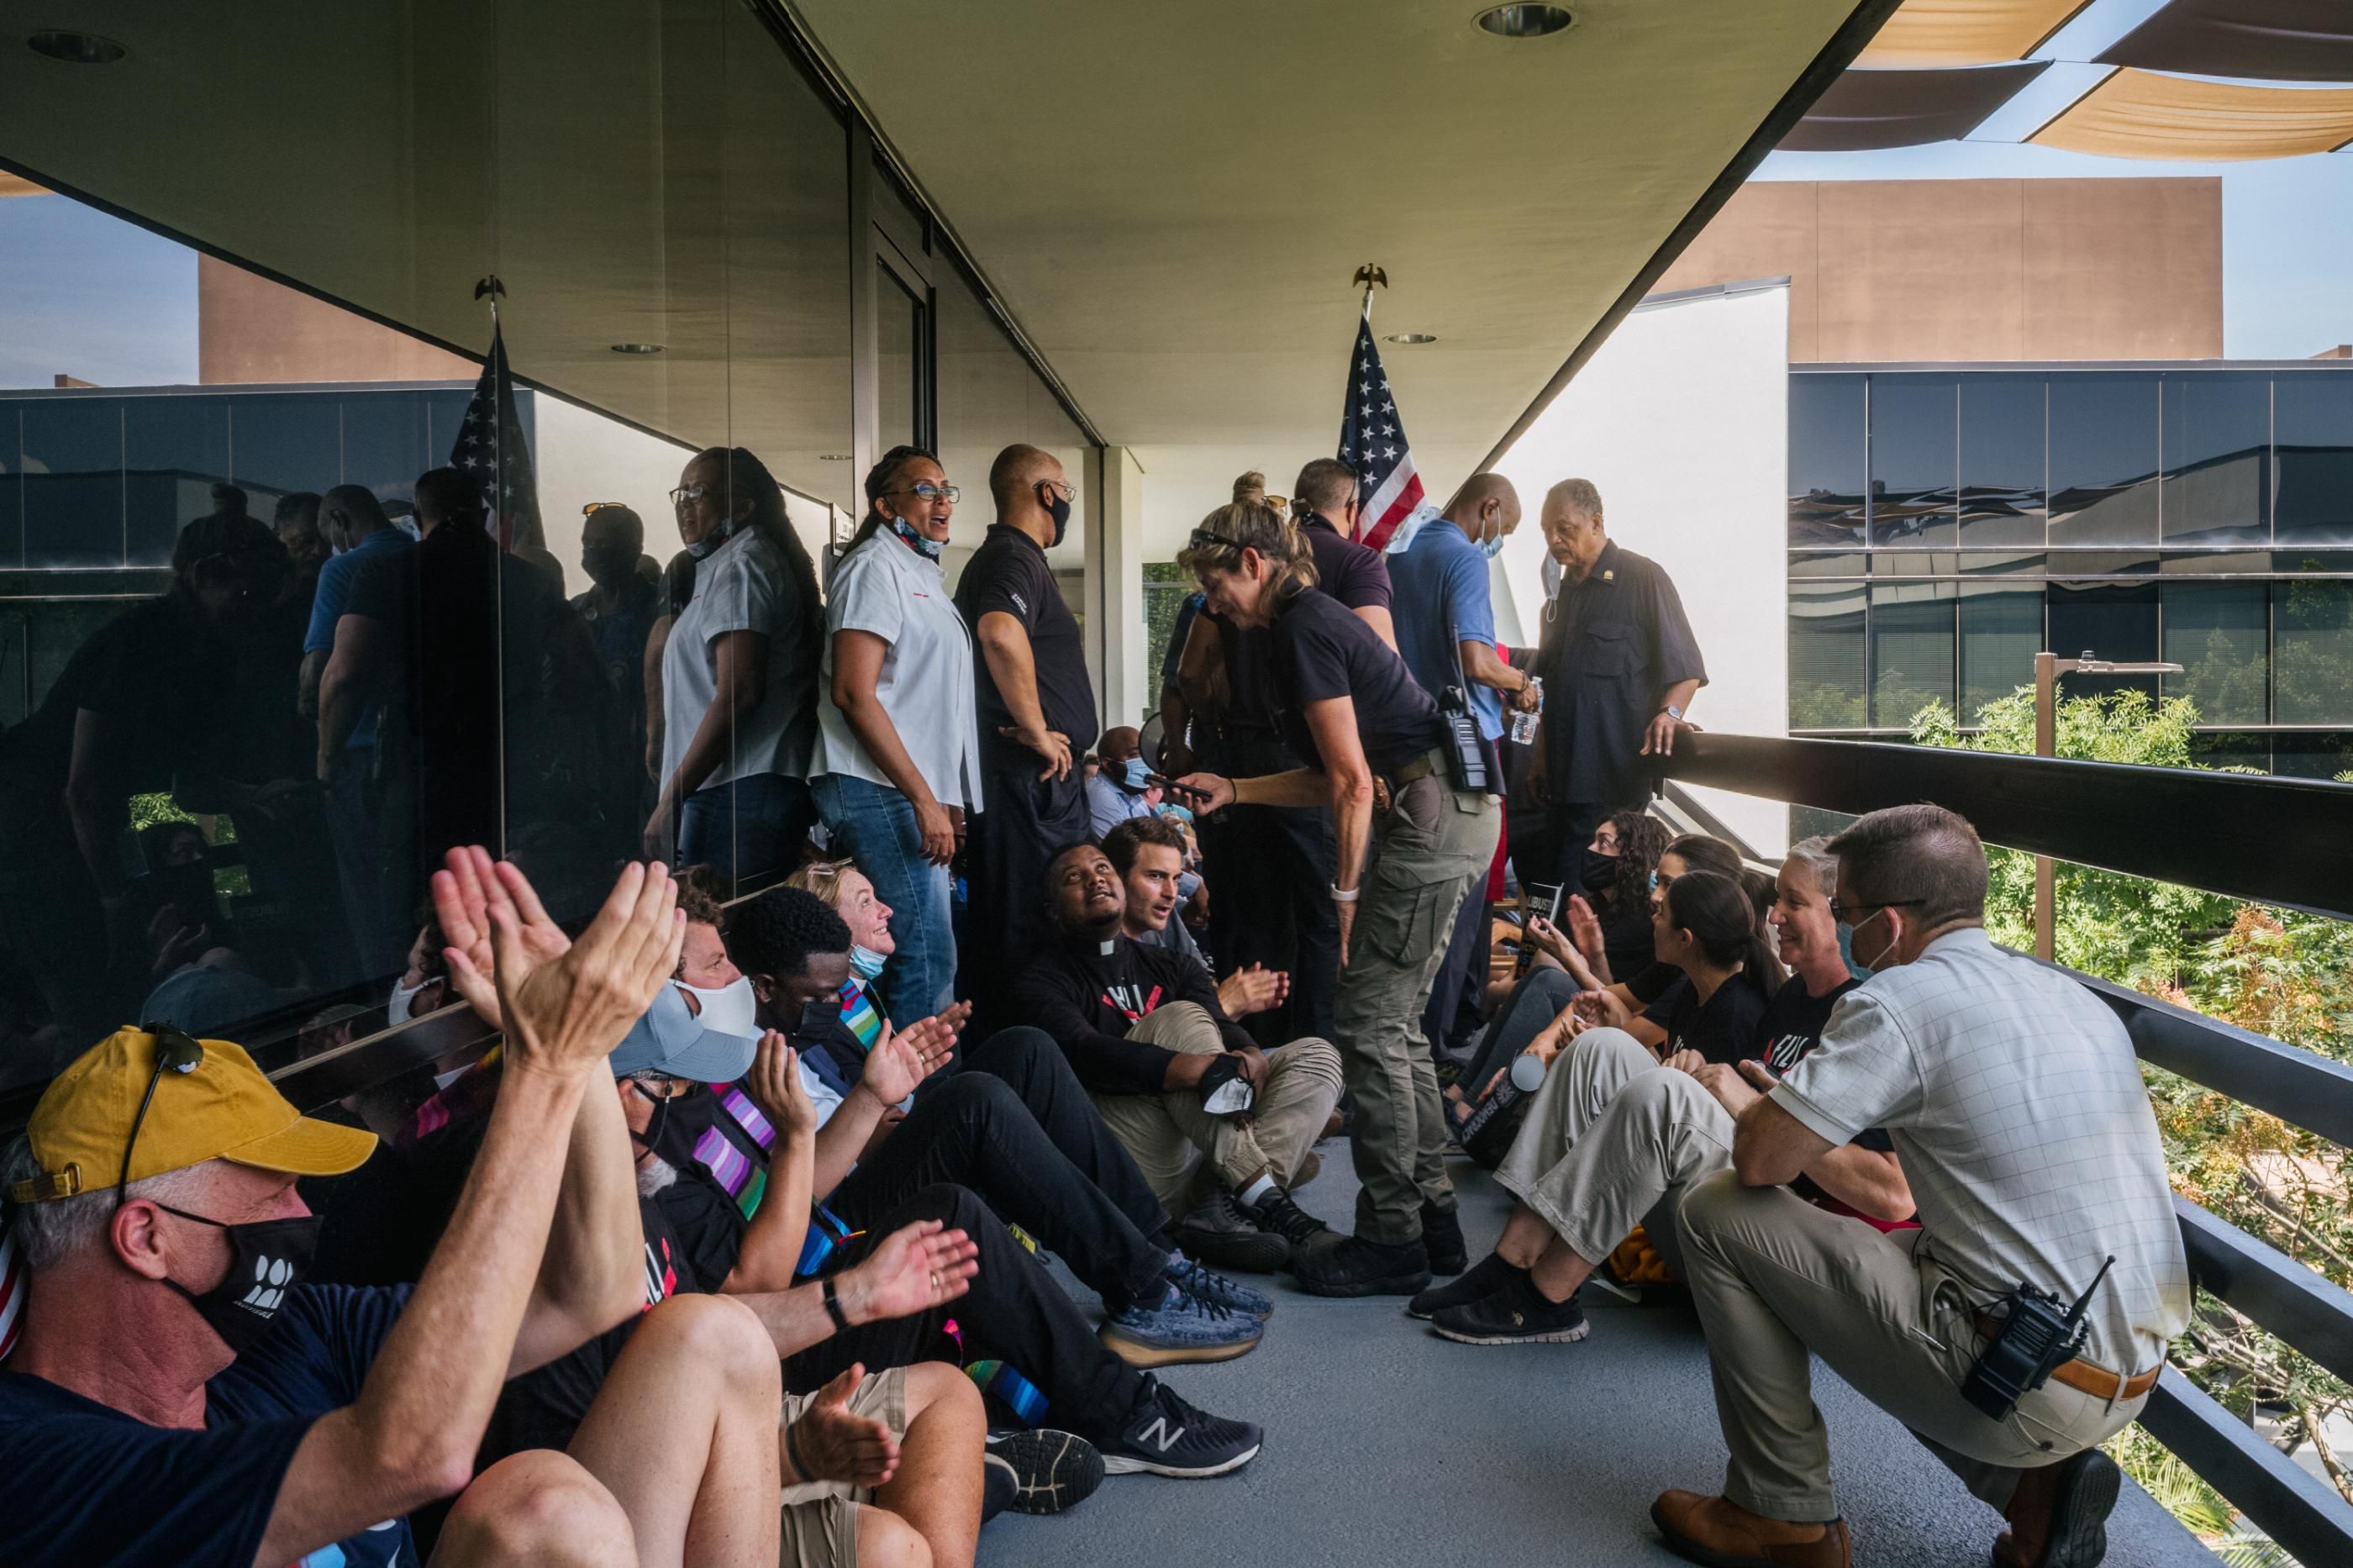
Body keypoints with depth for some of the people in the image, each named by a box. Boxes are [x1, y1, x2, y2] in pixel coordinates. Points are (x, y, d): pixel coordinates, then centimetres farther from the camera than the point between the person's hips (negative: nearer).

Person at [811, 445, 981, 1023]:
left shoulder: (922, 574, 23)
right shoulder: (876, 566, -7)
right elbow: (854, 694, -17)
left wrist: (945, 798, 18)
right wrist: (923, 798, -19)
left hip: (919, 795, 10)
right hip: (882, 793, -10)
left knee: (921, 955, 10)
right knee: (928, 958, -13)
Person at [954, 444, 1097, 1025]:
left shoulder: (1005, 556, 20)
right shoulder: (1015, 558, -13)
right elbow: (1001, 633, -34)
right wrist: (1037, 731, -24)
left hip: (1032, 774, 10)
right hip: (1033, 775, -10)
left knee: (1001, 920, 14)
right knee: (1025, 921, -8)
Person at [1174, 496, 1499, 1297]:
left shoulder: (1303, 630, -11)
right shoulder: (1314, 618, 20)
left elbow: (1351, 782, -14)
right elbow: (1338, 779, 21)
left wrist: (1348, 892, -8)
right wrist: (1232, 789, 23)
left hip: (1431, 816, -10)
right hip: (1457, 814, 10)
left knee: (1369, 1025, -6)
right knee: (1396, 1020, 14)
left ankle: (1392, 1241, 1)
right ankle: (1431, 1213, 22)